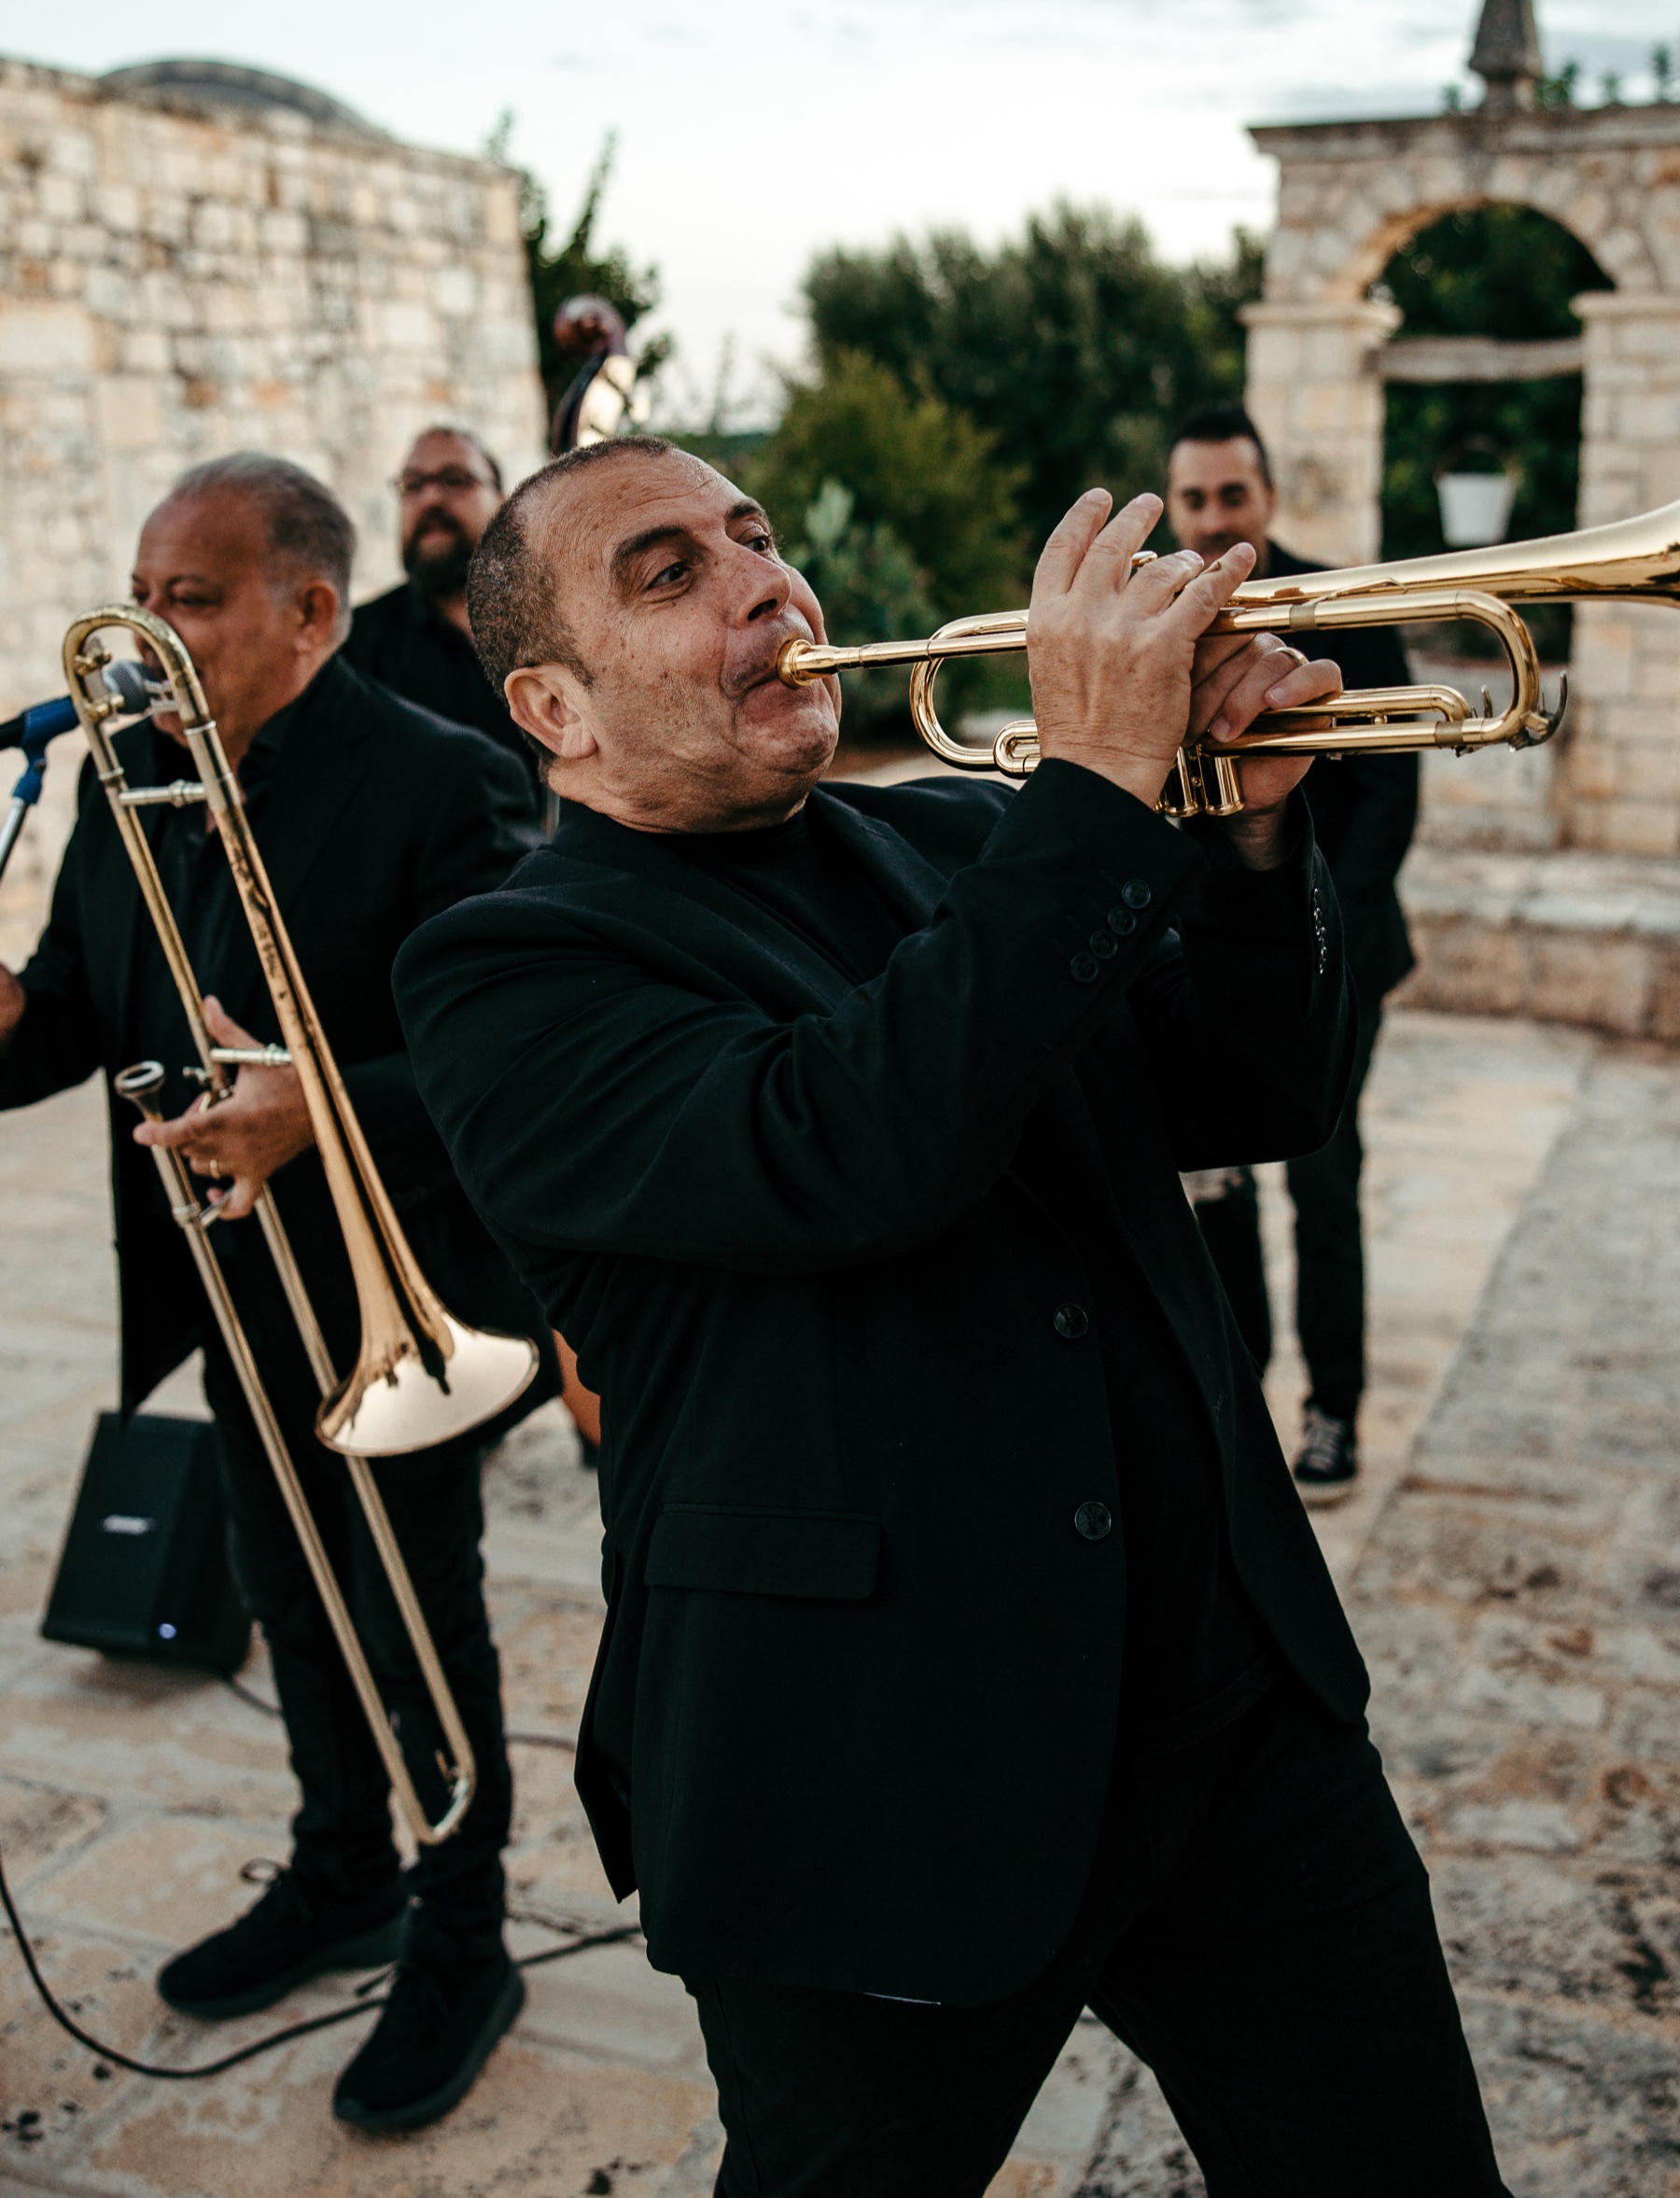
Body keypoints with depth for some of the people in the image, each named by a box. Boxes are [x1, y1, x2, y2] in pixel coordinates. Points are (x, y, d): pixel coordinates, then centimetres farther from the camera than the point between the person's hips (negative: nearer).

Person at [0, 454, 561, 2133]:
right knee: (288, 1595, 22)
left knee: (420, 1622, 7)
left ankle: (460, 1945, 29)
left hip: (398, 1294, -7)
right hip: (238, 1288, 7)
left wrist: (324, 1114, -36)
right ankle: (341, 1880, 44)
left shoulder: (442, 785, -20)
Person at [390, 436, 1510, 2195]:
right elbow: (839, 1154, -28)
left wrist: (1247, 829, -12)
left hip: (1238, 1700, 5)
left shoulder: (954, 844, 9)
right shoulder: (509, 977, -10)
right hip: (886, 1790, -5)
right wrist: (1098, 785, -25)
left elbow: (1255, 1100, 6)